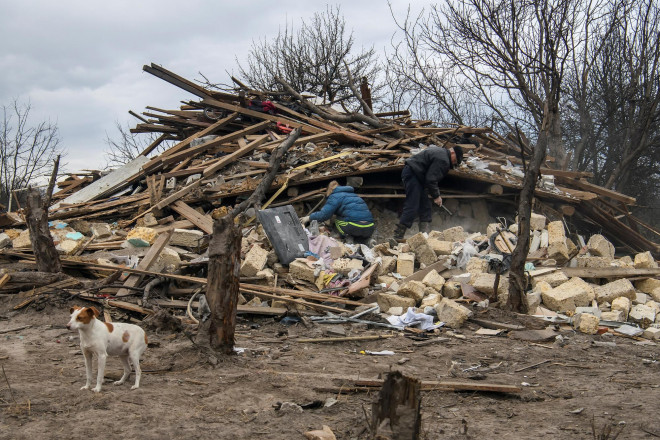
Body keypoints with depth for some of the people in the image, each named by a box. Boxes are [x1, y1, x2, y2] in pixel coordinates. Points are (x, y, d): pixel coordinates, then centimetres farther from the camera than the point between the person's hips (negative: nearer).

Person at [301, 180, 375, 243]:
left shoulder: (335, 196, 6)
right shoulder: (353, 194, 29)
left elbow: (324, 215, 1)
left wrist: (309, 218, 15)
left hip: (354, 227, -6)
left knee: (337, 219, 19)